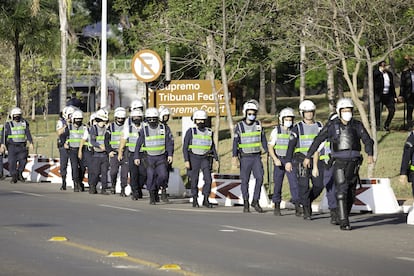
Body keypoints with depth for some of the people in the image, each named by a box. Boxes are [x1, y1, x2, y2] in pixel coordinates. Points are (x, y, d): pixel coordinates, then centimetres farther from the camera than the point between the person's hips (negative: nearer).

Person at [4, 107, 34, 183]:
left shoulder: (24, 123, 8)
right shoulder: (8, 125, 3)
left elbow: (28, 133, 7)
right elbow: (4, 135, 0)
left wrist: (31, 143, -3)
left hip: (22, 146, 2)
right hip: (12, 146, -2)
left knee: (23, 161, -3)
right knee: (12, 162, -3)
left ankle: (19, 174, 18)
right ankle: (14, 177, 5)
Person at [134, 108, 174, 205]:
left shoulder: (164, 128, -1)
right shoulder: (144, 130, -1)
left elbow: (169, 142, 0)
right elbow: (138, 144, 4)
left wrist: (170, 155, -8)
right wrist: (136, 157, 2)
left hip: (161, 157, 1)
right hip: (149, 157, -1)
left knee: (163, 175, -11)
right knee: (151, 176, -5)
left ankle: (156, 187, 17)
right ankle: (152, 197, 5)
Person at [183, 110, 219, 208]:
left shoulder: (209, 132, 6)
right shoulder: (190, 131, -5)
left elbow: (213, 147, 13)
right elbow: (185, 147, -6)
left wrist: (216, 159, 6)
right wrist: (186, 161, -14)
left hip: (205, 159, 3)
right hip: (193, 158, -2)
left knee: (208, 179, -10)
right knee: (194, 181, 2)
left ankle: (205, 200, -1)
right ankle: (195, 201, 15)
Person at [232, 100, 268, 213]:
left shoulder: (258, 125, 4)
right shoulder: (239, 126, -4)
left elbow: (263, 140, 10)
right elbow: (235, 142, -7)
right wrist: (234, 156, -17)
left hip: (256, 157, 2)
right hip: (244, 157, -2)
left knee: (259, 178, -10)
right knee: (245, 181, 2)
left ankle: (255, 201, 1)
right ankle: (245, 204, 10)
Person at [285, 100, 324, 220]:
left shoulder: (319, 126, 10)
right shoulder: (297, 128, -2)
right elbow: (291, 145, -3)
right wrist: (288, 161, -9)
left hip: (315, 160, 4)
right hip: (301, 160, -4)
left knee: (319, 185, -2)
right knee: (304, 186, -8)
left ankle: (307, 200, 24)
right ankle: (306, 211, -1)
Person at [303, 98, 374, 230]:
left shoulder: (357, 125, 5)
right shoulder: (333, 126, 0)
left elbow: (368, 140, -1)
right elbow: (318, 140, 6)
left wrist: (370, 155, -20)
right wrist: (308, 156, 7)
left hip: (353, 161, 3)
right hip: (339, 162, -3)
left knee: (351, 192, 8)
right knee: (342, 190, -14)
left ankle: (344, 216, 29)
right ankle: (343, 222, -16)